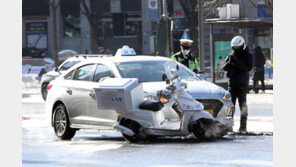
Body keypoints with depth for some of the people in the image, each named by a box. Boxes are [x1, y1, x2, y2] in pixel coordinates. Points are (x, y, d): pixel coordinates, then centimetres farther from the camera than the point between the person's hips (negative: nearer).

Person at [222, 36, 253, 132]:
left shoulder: (247, 56, 0)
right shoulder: (231, 55, 11)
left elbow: (248, 68, -14)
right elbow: (224, 67, 4)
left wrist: (238, 63, -24)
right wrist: (229, 62, -17)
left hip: (242, 84, -4)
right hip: (232, 83, 4)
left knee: (243, 104, -6)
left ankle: (243, 126, -6)